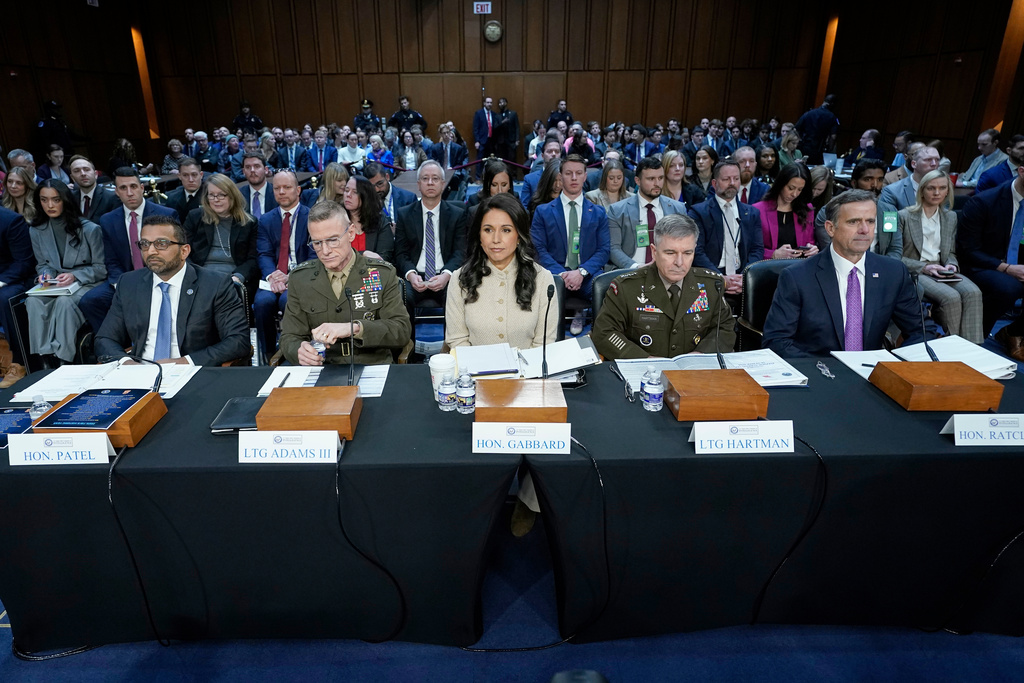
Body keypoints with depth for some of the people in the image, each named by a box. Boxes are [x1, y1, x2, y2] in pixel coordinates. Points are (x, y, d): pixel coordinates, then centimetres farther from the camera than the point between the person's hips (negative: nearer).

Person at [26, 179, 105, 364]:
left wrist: (74, 276, -19)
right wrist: (45, 273, -8)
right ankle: (44, 357, -26)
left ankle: (64, 360, -29)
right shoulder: (36, 231, 6)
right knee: (33, 301, -29)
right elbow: (42, 264, 17)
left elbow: (101, 268, -4)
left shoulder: (89, 229, -7)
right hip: (55, 284, 4)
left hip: (86, 283, -4)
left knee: (65, 301, -36)